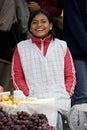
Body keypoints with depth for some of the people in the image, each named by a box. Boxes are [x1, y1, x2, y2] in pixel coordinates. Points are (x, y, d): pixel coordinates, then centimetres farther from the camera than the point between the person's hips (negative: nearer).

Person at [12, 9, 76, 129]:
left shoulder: (62, 46, 16)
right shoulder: (21, 48, 14)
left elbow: (70, 75, 15)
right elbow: (17, 77, 9)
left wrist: (67, 94, -2)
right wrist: (28, 95, -6)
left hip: (60, 102, 1)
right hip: (33, 102, 0)